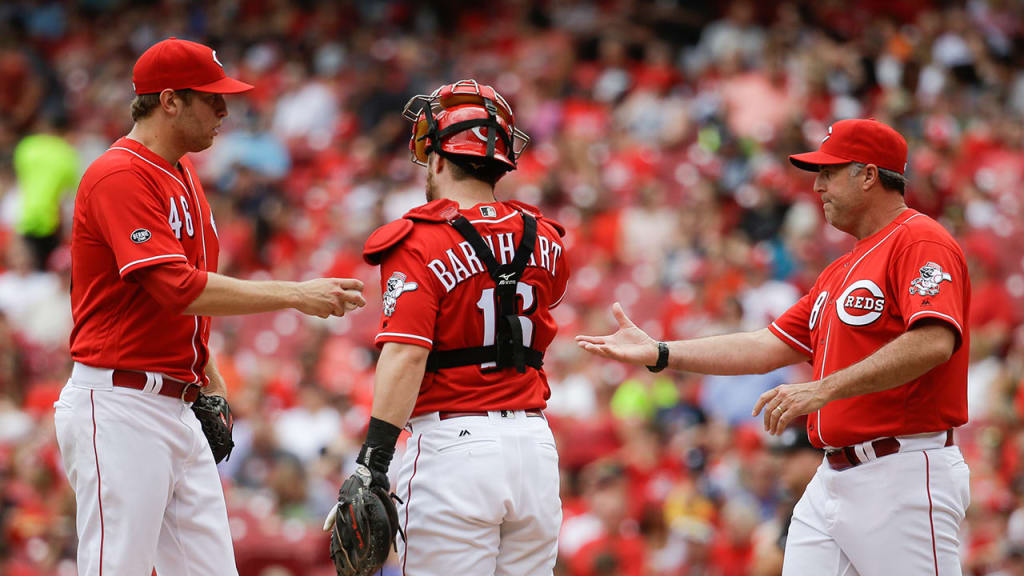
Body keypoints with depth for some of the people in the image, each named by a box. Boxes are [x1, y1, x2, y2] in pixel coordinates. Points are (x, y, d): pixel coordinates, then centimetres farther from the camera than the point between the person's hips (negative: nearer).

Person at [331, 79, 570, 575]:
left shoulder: (420, 242, -9)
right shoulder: (543, 241, 9)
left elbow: (406, 355, -19)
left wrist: (373, 460, -22)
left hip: (452, 441, -6)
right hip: (535, 442, 6)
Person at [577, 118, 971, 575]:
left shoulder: (921, 241, -8)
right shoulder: (842, 270, 24)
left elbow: (934, 341, -24)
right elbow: (769, 347, 23)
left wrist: (824, 389, -27)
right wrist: (658, 354, 17)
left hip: (903, 475, -9)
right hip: (832, 479, 9)